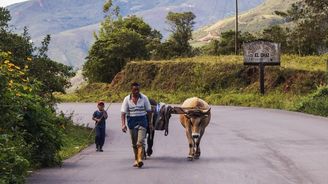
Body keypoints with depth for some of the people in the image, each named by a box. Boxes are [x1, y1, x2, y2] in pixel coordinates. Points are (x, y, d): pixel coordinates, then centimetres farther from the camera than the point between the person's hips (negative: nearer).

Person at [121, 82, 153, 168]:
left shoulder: (144, 98, -1)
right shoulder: (127, 99, -1)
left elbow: (149, 111, 6)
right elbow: (123, 113, -4)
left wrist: (150, 123, 6)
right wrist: (123, 124, -15)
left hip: (142, 120, -2)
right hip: (131, 121, 2)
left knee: (140, 141, -15)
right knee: (134, 143, 11)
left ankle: (140, 159, -24)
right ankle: (136, 159, 24)